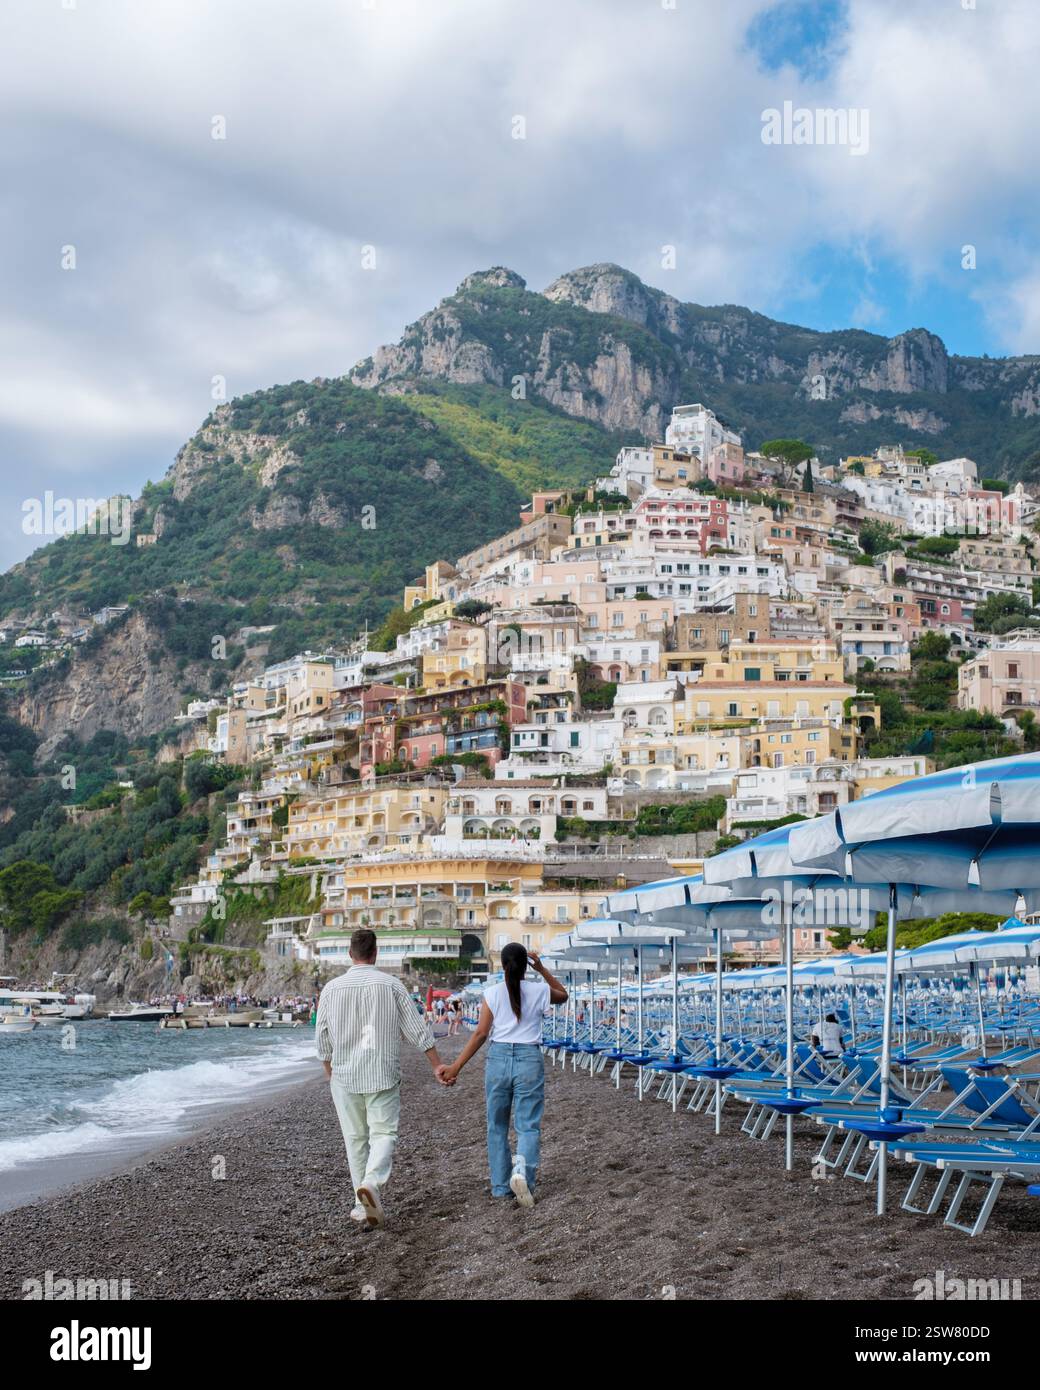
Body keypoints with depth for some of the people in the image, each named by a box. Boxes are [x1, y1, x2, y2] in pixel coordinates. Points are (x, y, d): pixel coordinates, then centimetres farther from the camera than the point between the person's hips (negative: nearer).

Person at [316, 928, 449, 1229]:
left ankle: (363, 1204, 14)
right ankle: (372, 1182, -23)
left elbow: (322, 1038, 5)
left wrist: (329, 1072, 22)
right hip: (383, 1075, -1)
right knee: (383, 1133, 3)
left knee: (355, 1139, 11)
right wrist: (437, 1066, 5)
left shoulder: (332, 988, -1)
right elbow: (417, 1030, -2)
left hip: (345, 1076, 2)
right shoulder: (391, 985, -4)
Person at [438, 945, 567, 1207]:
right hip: (529, 1060, -1)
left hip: (498, 1058, 1)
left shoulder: (493, 993, -2)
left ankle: (501, 1186, 18)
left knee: (497, 1126, 15)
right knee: (528, 1126, 2)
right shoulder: (538, 991, 0)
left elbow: (481, 1034, -6)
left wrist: (456, 1067, -4)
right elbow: (563, 995, 23)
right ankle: (522, 1171, -25)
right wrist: (542, 969, 20)